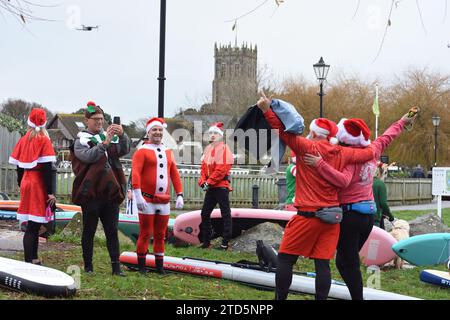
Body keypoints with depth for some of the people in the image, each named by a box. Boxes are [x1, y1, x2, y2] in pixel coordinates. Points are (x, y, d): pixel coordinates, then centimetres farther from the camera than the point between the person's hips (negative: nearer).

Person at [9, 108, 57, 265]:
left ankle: (33, 259, 20)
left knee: (33, 225, 14)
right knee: (33, 226, -7)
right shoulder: (44, 140, -10)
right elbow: (47, 168, -15)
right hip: (39, 186, -6)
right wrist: (51, 192, -15)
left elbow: (18, 166, 12)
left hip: (26, 183, 6)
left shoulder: (23, 140, 9)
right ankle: (29, 261, -9)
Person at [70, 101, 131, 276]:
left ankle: (116, 267, 3)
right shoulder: (81, 140, 1)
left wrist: (122, 135, -22)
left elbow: (124, 150, -3)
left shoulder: (110, 136, 13)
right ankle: (88, 266, 15)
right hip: (91, 192, -3)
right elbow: (89, 156, -19)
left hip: (110, 192, 3)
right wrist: (105, 143, -30)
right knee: (89, 230, 5)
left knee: (112, 231, 2)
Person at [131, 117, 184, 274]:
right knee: (145, 235, 1)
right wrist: (138, 195, -25)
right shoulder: (142, 151, -5)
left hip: (164, 202, 5)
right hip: (147, 201, -5)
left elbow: (175, 175, 13)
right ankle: (141, 266, 11)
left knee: (160, 235, 11)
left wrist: (179, 195, 5)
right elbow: (135, 173, -15)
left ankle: (160, 266, 19)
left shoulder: (168, 152, 13)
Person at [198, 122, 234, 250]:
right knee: (205, 213, 11)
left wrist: (209, 182, -17)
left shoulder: (224, 149, -9)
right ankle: (206, 241, 20)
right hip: (210, 187, 9)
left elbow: (221, 169, -18)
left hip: (221, 186, -9)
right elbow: (204, 167, 14)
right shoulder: (208, 149, 15)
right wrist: (203, 182, -1)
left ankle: (225, 242, -1)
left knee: (225, 214, -3)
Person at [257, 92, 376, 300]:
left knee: (285, 258, 4)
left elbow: (286, 132, -13)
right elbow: (369, 153, 15)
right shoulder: (342, 153, 7)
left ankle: (280, 298, 4)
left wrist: (267, 111, -15)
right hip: (333, 216, 5)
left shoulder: (307, 148, -7)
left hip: (308, 215, -5)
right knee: (322, 263, 6)